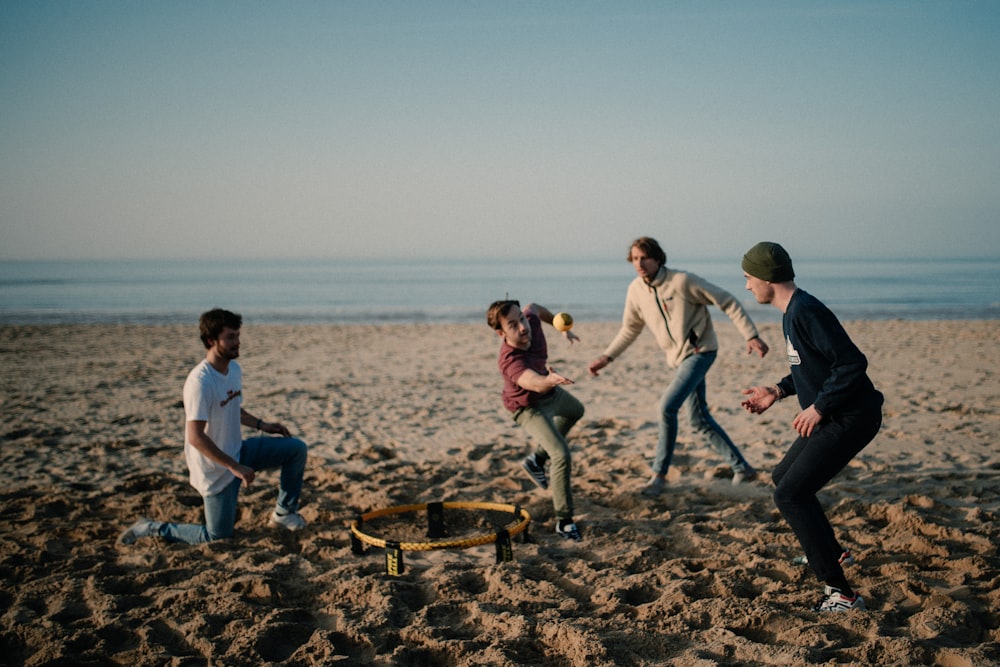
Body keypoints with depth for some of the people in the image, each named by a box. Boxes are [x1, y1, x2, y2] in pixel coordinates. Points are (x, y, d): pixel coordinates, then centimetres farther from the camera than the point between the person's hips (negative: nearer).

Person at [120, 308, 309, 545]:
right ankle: (152, 529, 15)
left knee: (296, 449, 2)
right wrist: (235, 467, -28)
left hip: (238, 452, 8)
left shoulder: (234, 369, 1)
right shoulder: (200, 381, -28)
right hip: (215, 470, -8)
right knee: (218, 536, 0)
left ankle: (284, 513, 17)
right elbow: (195, 437, -30)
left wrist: (262, 425, 6)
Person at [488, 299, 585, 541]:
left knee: (575, 412, 35)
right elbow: (534, 383, -65)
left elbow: (534, 307, -1)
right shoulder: (510, 361, -46)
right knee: (561, 454, -21)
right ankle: (564, 521, -8)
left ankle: (537, 460, 45)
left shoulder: (530, 320, -27)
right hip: (530, 408, -8)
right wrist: (550, 380, -87)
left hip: (551, 392, 8)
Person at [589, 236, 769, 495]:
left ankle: (659, 474, -5)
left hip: (700, 351, -7)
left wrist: (751, 335, -20)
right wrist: (607, 357, 5)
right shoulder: (636, 290, -2)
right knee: (699, 419, 11)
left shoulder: (683, 281, -20)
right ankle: (741, 468, 25)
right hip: (679, 357, 7)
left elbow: (728, 302, -15)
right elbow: (630, 329, 14)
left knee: (667, 407, -18)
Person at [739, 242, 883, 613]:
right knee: (784, 479, 23)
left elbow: (852, 364, -26)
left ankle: (840, 593, -13)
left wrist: (818, 407, -21)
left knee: (790, 496, -14)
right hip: (834, 417, 11)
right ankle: (832, 552, 40)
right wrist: (778, 391, 15)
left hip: (850, 419, -11)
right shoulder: (792, 312, 11)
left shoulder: (806, 312, -22)